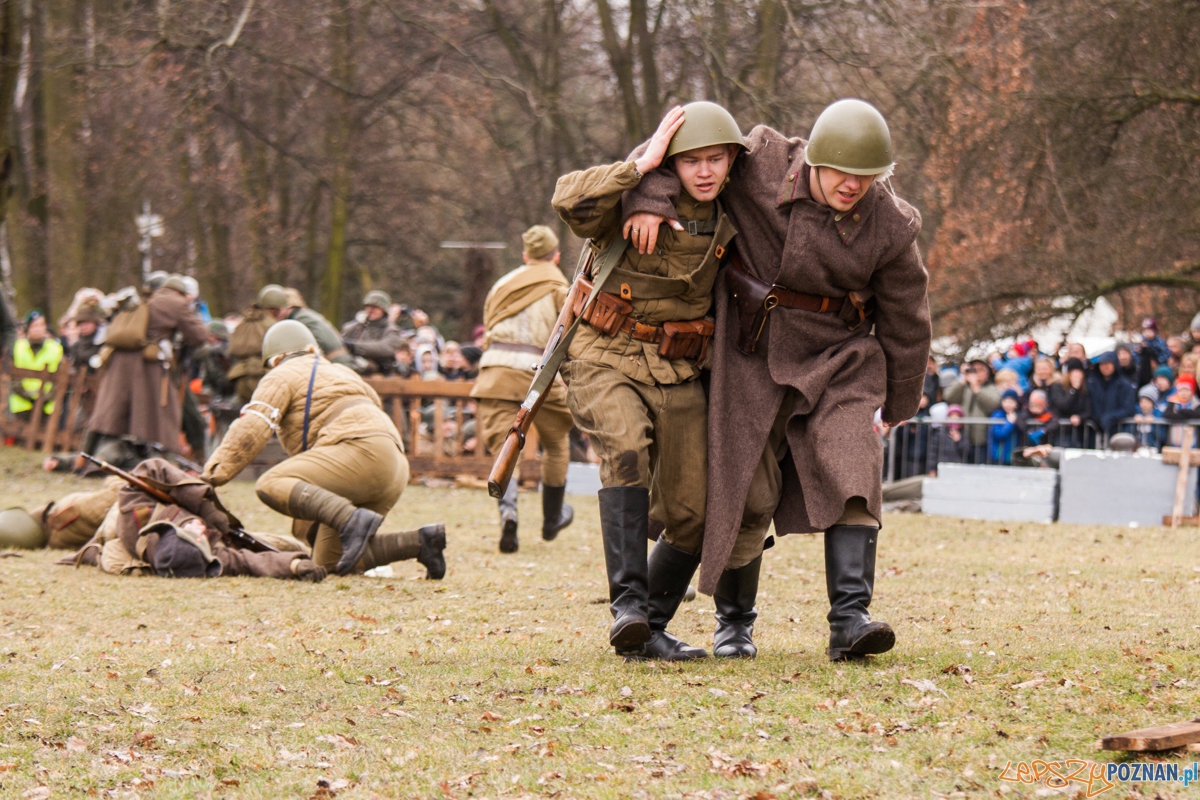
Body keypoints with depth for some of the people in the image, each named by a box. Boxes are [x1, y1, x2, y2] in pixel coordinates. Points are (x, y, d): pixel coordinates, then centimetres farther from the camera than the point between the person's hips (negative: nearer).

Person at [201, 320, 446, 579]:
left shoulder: (282, 376, 11)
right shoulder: (339, 372, 36)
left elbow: (251, 430, -4)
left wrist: (215, 473, -9)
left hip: (362, 451, -8)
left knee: (271, 485, -20)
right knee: (329, 560, 8)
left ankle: (352, 520, -38)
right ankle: (420, 542, -2)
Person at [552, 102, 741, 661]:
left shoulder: (730, 223, 6)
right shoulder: (634, 203, -10)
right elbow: (570, 200, -30)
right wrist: (642, 164, -26)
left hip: (679, 374, 5)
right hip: (607, 362, -5)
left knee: (690, 518, 1)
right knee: (626, 450, -34)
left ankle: (647, 631, 18)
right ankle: (628, 600, -36)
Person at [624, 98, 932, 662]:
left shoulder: (891, 227, -11)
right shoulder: (762, 164, -14)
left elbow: (905, 320, 1)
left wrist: (899, 403, 11)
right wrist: (650, 198, -23)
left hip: (836, 361, 0)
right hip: (751, 354, 0)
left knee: (850, 471, -18)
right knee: (744, 489, 2)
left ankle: (849, 620, -23)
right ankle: (733, 620, 19)